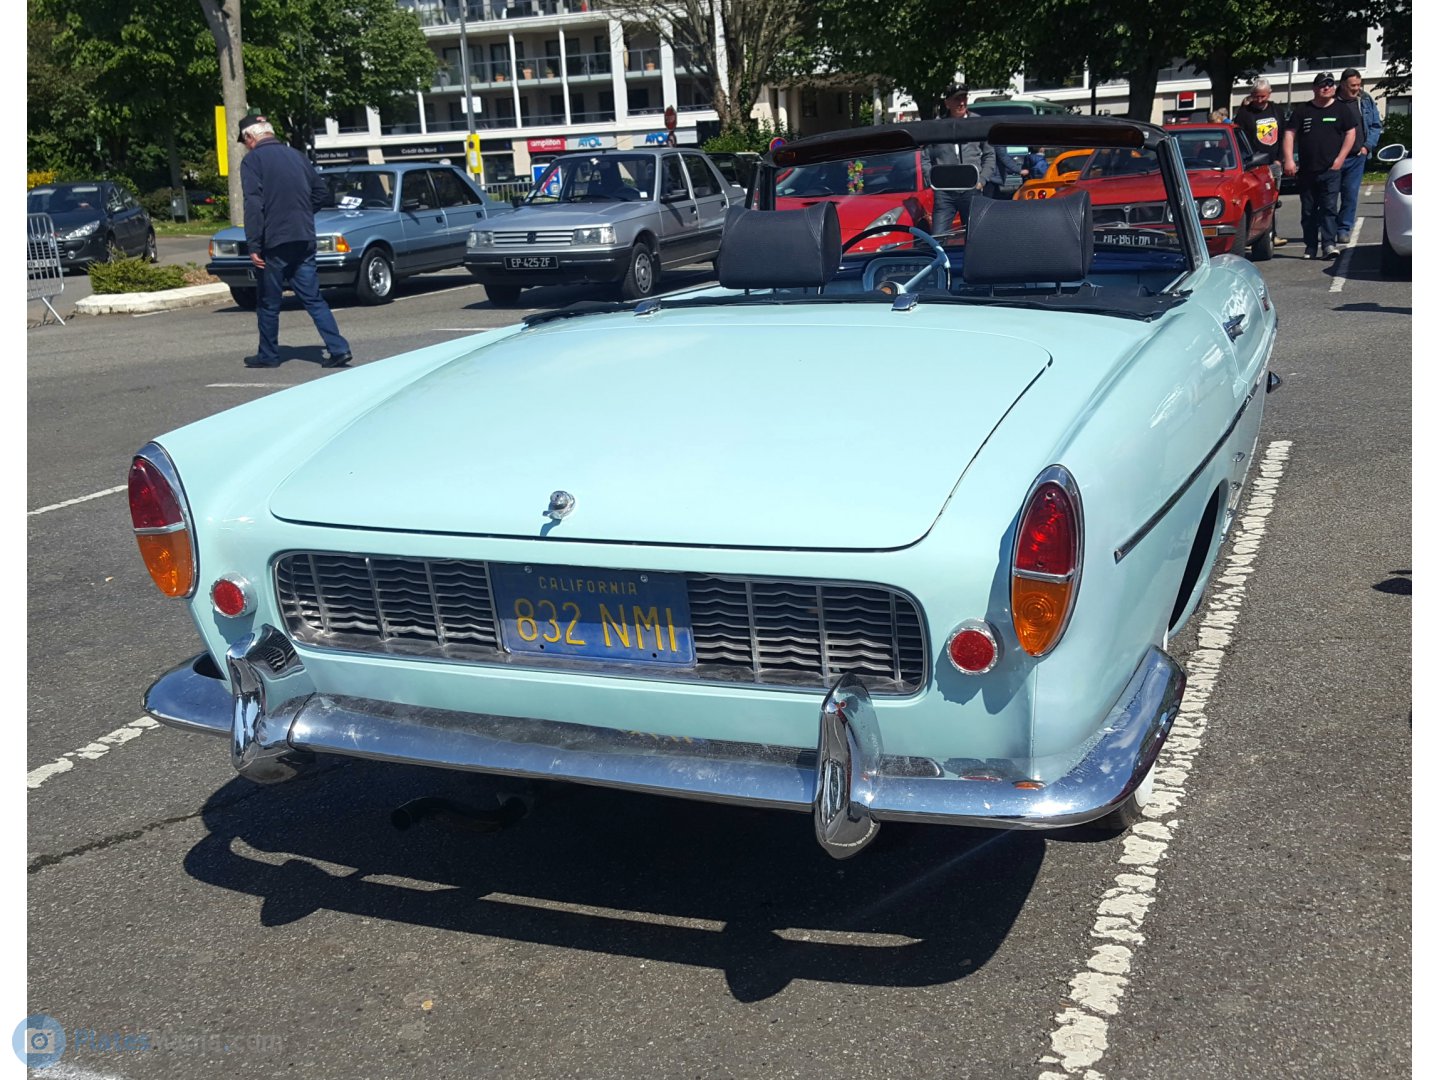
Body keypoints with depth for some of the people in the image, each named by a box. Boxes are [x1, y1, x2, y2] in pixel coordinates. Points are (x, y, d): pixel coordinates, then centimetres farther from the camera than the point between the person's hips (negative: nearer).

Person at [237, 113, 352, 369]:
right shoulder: (295, 155, 13)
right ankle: (338, 348, -6)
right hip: (304, 239, 5)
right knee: (312, 297, 5)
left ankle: (268, 355, 16)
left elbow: (253, 205, -15)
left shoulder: (252, 160, -6)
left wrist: (253, 245, -15)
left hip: (275, 241, -5)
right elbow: (321, 191, 17)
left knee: (269, 302, 7)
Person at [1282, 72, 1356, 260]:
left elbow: (1350, 133, 7)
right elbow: (1290, 133, 5)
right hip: (1306, 171, 2)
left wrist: (1340, 158, -4)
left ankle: (1328, 244, -13)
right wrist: (1289, 160, -7)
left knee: (1329, 208, -10)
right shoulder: (1302, 110, 8)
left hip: (1330, 170, -2)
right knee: (1308, 211, 7)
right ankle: (1311, 247, 14)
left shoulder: (1340, 110, 7)